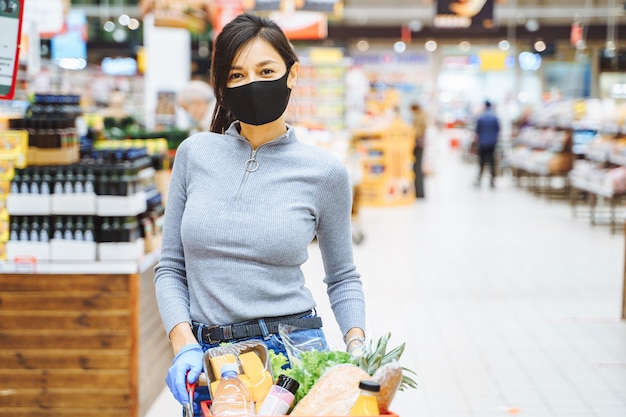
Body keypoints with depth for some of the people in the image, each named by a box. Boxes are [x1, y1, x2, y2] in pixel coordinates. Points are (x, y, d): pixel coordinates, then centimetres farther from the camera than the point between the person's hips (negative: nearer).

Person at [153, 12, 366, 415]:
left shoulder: (325, 171, -3)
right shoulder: (195, 153, 1)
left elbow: (343, 277, 8)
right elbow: (170, 268, 5)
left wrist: (355, 345, -8)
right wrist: (185, 345, -9)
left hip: (293, 350, -1)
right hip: (207, 357, 2)